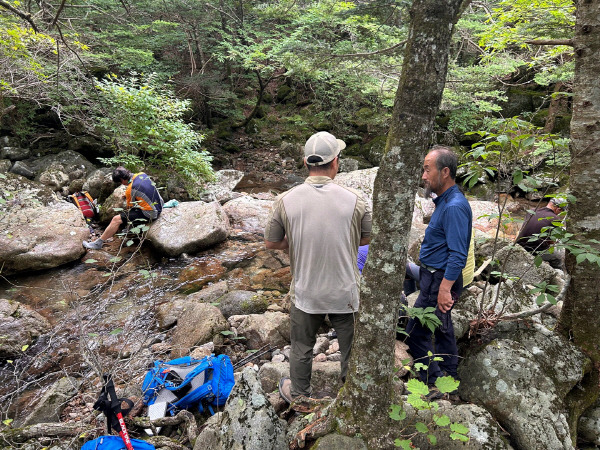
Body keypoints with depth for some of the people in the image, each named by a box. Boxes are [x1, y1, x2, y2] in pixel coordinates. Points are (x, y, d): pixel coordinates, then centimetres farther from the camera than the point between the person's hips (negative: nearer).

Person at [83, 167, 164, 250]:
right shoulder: (142, 174, 1)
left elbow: (130, 208, -2)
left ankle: (98, 243, 7)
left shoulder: (130, 190, -19)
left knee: (116, 220, -5)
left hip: (149, 213, -9)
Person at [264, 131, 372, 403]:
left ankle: (298, 394, 46)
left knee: (301, 349, 23)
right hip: (345, 293, -1)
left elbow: (271, 242, -3)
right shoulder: (354, 200, -15)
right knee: (351, 349, 21)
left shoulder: (286, 200, -14)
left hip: (305, 293, 1)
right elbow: (369, 238, -1)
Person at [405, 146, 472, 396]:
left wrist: (444, 288, -26)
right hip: (434, 275, 11)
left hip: (439, 279, -11)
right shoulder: (445, 201, 10)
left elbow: (458, 255, -26)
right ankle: (448, 376, 36)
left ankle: (432, 384, 12)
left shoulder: (454, 206, -22)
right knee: (442, 327, 21)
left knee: (416, 332, -2)